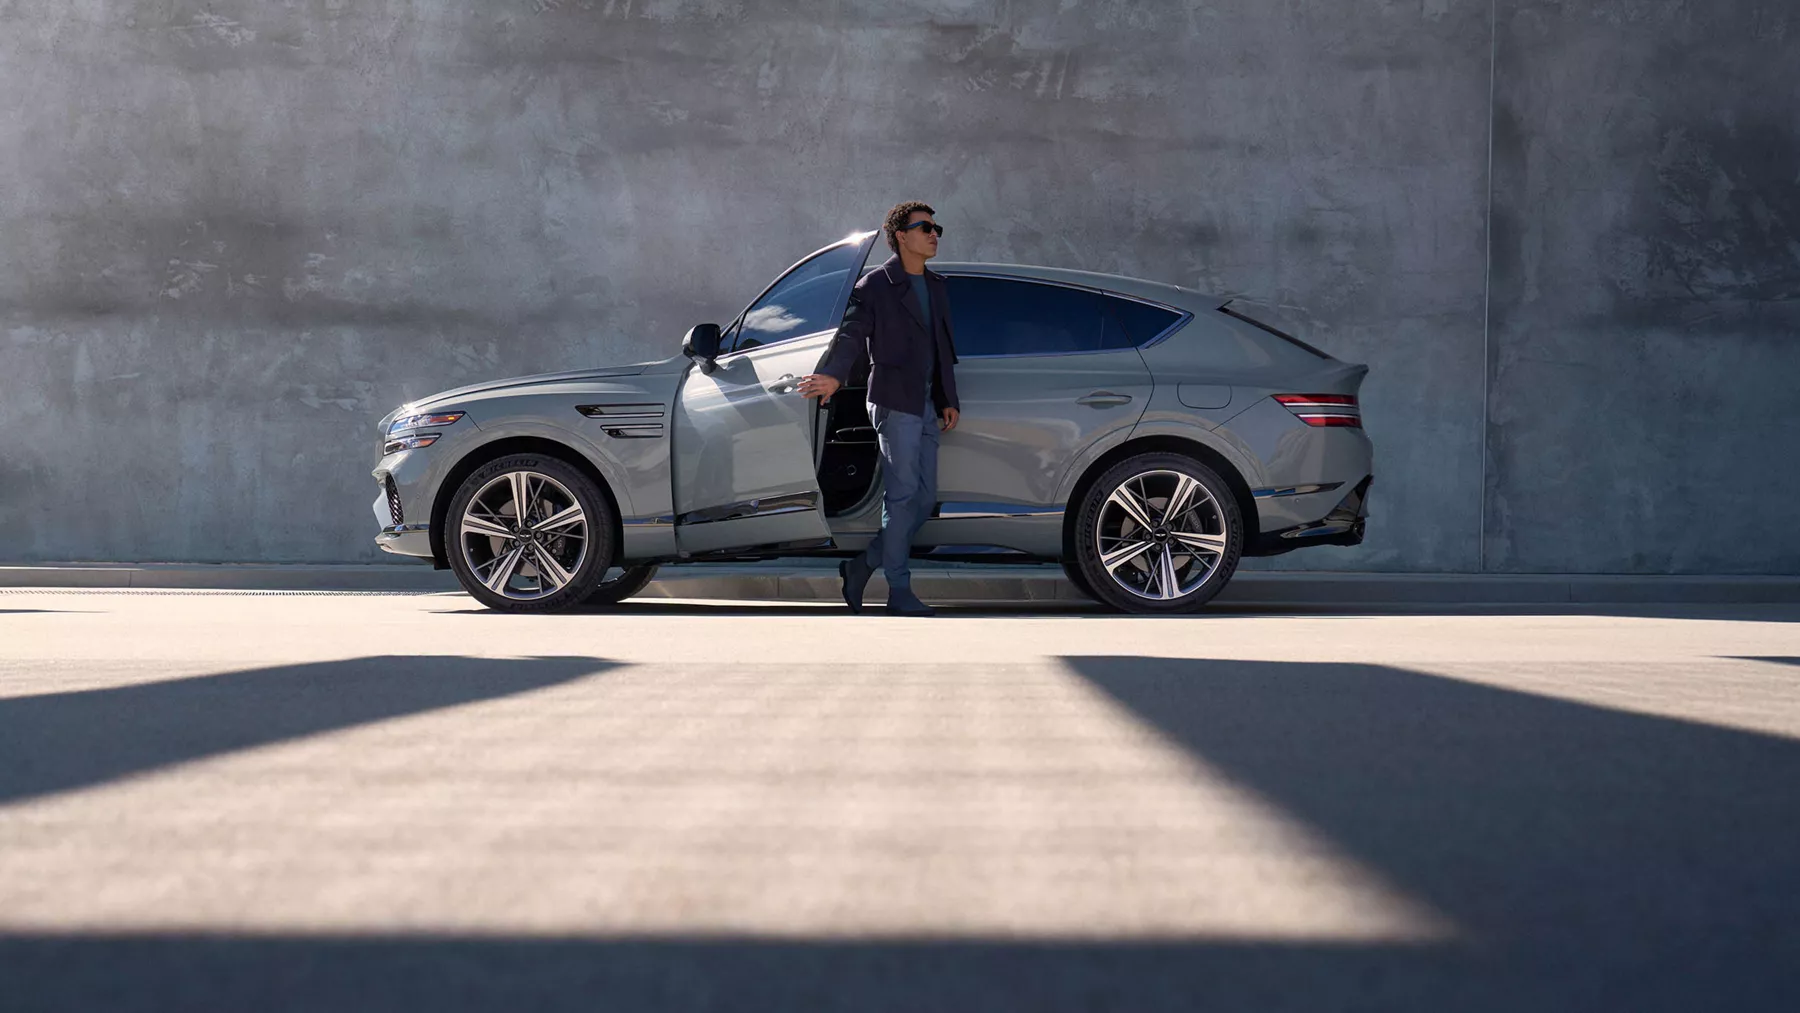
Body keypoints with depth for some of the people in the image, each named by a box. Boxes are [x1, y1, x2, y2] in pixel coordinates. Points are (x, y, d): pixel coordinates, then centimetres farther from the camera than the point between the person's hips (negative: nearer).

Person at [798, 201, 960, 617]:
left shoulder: (935, 287, 18)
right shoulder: (876, 285, -4)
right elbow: (852, 334, -13)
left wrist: (949, 400, 17)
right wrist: (833, 375, -30)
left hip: (927, 407, 8)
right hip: (895, 403, -8)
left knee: (924, 498, 7)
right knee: (901, 496, -7)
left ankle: (862, 565, 19)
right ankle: (899, 591, -1)